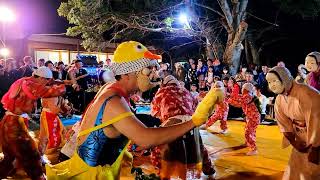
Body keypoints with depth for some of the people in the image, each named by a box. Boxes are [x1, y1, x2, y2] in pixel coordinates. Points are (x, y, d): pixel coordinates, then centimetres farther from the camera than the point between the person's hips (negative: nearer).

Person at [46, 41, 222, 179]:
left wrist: (122, 151, 8)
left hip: (102, 165, 9)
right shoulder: (113, 102, -33)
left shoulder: (110, 89, -2)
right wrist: (194, 121, -41)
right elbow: (146, 139, -44)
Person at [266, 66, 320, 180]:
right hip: (302, 137, 6)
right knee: (296, 167, 13)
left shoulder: (306, 94, -28)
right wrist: (295, 143, -6)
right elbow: (285, 124, -1)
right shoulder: (279, 100, -5)